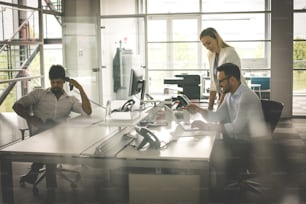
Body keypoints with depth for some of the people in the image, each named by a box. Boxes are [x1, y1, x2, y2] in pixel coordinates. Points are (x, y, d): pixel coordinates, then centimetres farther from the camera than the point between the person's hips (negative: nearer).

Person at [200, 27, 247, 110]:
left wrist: (219, 107, -21)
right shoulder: (211, 56, 7)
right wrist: (210, 106, 4)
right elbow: (213, 82, 9)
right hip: (224, 97, 6)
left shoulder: (230, 53, -16)